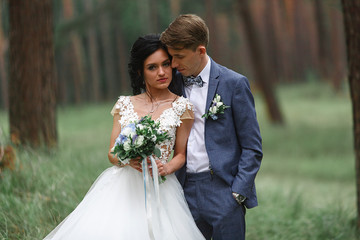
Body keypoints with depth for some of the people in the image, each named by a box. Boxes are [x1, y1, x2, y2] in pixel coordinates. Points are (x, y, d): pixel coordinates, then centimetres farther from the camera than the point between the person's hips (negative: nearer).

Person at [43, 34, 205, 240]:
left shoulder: (181, 107, 3)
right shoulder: (125, 105, 11)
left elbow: (181, 154, 7)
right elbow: (112, 153, 10)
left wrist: (166, 169, -13)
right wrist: (129, 160, -12)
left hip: (157, 190, -2)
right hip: (121, 185, 2)